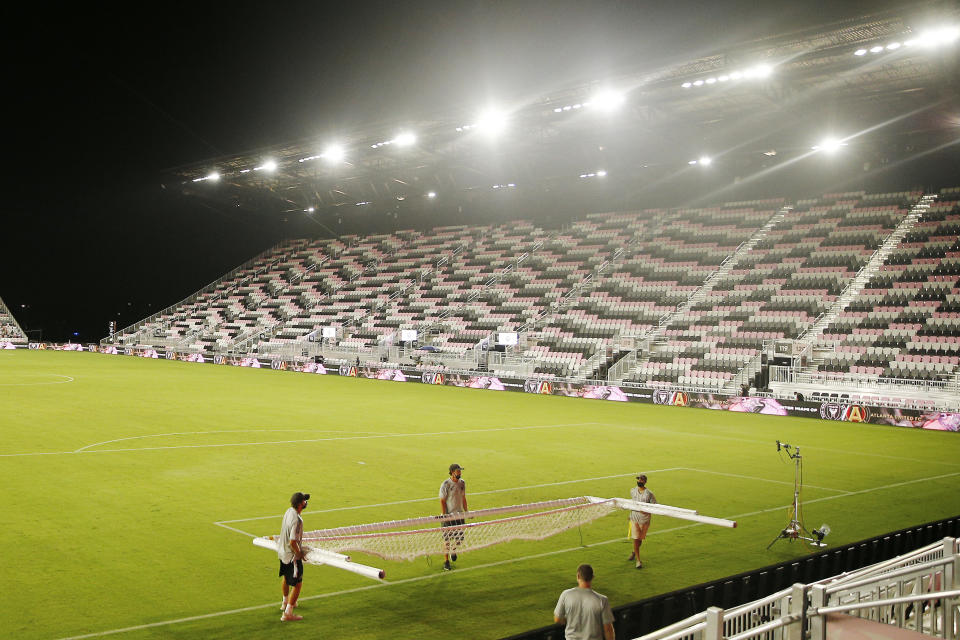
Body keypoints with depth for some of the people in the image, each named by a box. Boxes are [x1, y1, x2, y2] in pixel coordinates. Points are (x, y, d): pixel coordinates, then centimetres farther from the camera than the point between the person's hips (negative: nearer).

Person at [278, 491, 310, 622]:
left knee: (286, 577, 30)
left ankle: (285, 602, 52)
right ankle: (287, 613, 3)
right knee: (297, 584, 0)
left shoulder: (289, 511, -3)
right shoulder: (297, 520, -31)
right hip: (291, 555, -10)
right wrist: (300, 554, -14)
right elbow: (293, 542, -32)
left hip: (282, 551, 10)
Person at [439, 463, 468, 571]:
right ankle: (446, 561, 10)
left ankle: (453, 550, 38)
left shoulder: (462, 483, 6)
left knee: (460, 538, 6)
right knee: (447, 539, -1)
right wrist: (444, 516, -16)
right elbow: (442, 501, -11)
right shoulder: (445, 484, -12)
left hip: (459, 514, 5)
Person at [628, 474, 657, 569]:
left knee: (640, 539, 13)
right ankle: (638, 560, 0)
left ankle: (634, 552, 42)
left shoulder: (649, 494, -12)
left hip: (644, 519, -1)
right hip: (634, 518, 1)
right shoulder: (633, 491, 1)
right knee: (635, 539, -6)